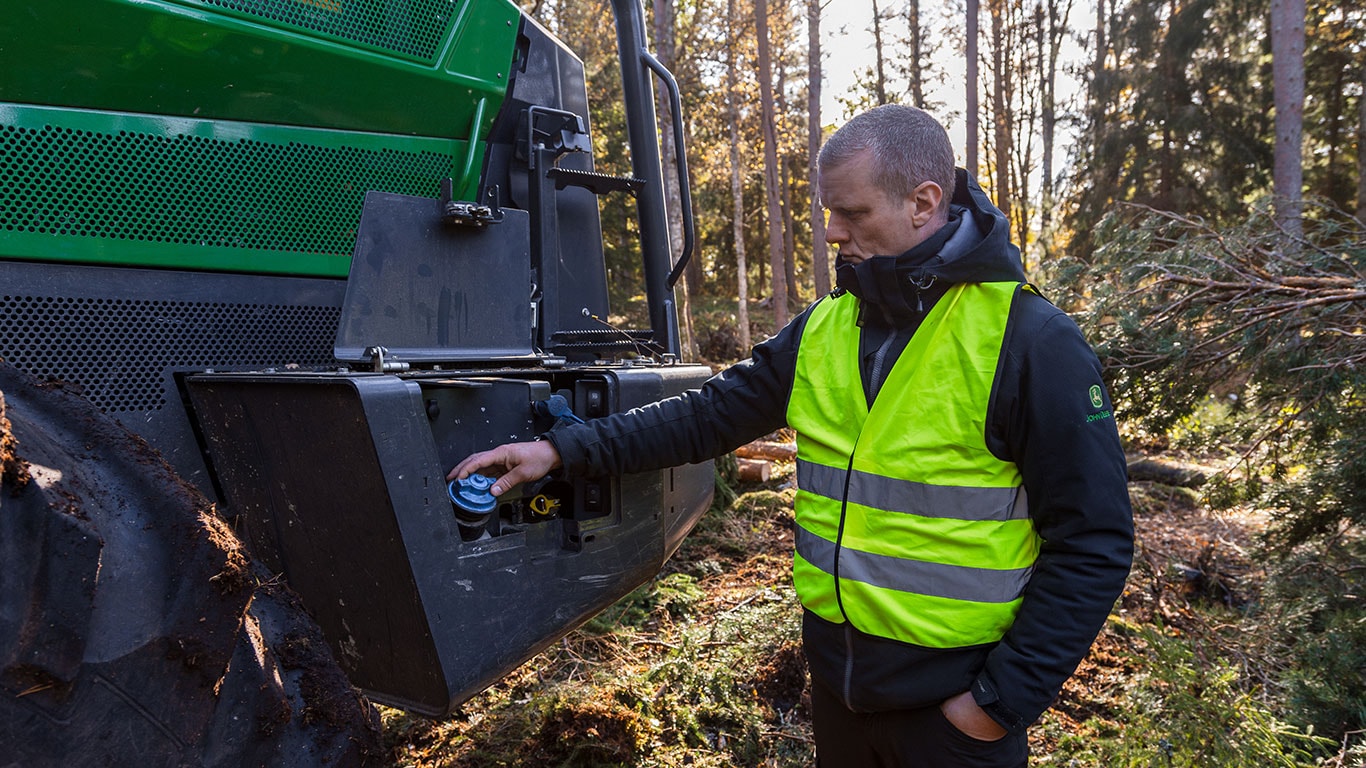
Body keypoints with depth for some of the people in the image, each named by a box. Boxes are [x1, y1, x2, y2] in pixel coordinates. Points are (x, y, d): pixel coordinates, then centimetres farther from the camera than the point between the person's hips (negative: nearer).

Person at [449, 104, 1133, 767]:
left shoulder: (1031, 342, -17)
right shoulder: (822, 329, 1)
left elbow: (1094, 542, -15)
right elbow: (712, 413, 3)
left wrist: (1001, 702, -16)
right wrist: (563, 450, -5)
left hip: (953, 701, -5)